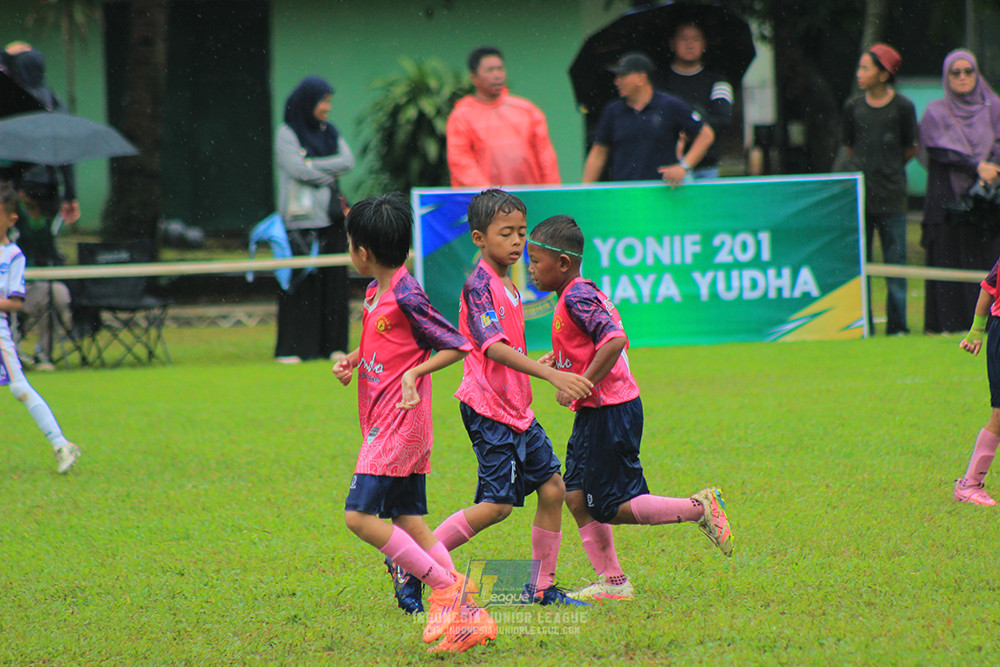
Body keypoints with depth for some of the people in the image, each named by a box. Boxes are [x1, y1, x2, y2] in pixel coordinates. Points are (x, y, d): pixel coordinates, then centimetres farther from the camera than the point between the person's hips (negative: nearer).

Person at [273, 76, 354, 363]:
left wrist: (313, 166, -9)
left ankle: (332, 345, 7)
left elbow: (348, 161, 1)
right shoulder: (286, 134, -1)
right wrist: (330, 175, -4)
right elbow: (298, 170, -14)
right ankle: (292, 348, -5)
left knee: (334, 280, 2)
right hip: (301, 218, -5)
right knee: (300, 282, -8)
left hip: (330, 217, 5)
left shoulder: (330, 132, 15)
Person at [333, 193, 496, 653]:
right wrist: (351, 360, 10)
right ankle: (468, 614, 5)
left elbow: (457, 345, -13)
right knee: (409, 523, 8)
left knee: (360, 516, -12)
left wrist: (415, 372, -22)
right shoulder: (376, 292, 11)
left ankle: (445, 585, -8)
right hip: (387, 426, 10)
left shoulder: (406, 297, -16)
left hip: (398, 425, -10)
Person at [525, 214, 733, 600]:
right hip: (595, 414, 10)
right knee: (577, 496, 8)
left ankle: (700, 508, 3)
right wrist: (559, 361, 14)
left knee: (613, 508, -4)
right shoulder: (581, 294, 14)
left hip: (610, 413, -10)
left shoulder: (577, 298, -18)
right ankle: (612, 582, 12)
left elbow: (614, 341, -29)